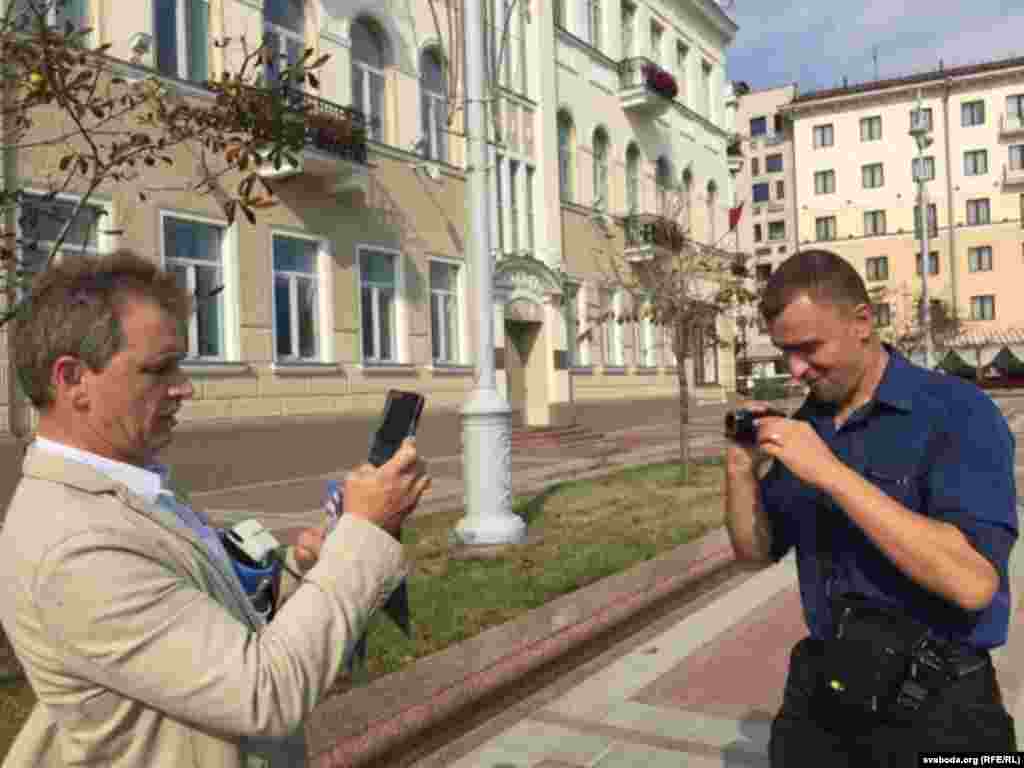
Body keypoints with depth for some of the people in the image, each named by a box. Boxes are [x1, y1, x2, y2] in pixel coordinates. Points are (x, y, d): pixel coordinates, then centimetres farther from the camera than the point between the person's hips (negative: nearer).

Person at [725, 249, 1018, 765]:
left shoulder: (959, 414, -16)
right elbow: (757, 552, 7)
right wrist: (741, 471, -11)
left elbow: (971, 581, -28)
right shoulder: (802, 428, 2)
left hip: (935, 708, -5)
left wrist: (830, 472, -29)